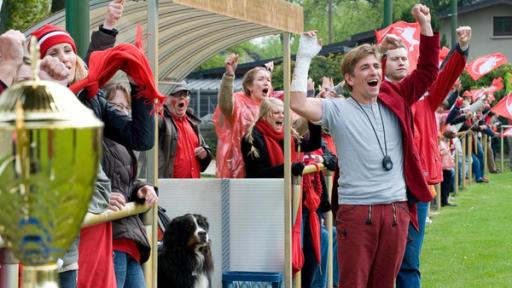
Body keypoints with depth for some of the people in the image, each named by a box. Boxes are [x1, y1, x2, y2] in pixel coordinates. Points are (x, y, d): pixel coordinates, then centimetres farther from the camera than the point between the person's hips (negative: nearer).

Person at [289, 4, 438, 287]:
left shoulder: (394, 101, 11)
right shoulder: (338, 110, -2)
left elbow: (427, 72, 14)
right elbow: (297, 104, -17)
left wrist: (425, 25, 5)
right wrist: (304, 58, -15)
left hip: (396, 210, 4)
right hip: (356, 211, -4)